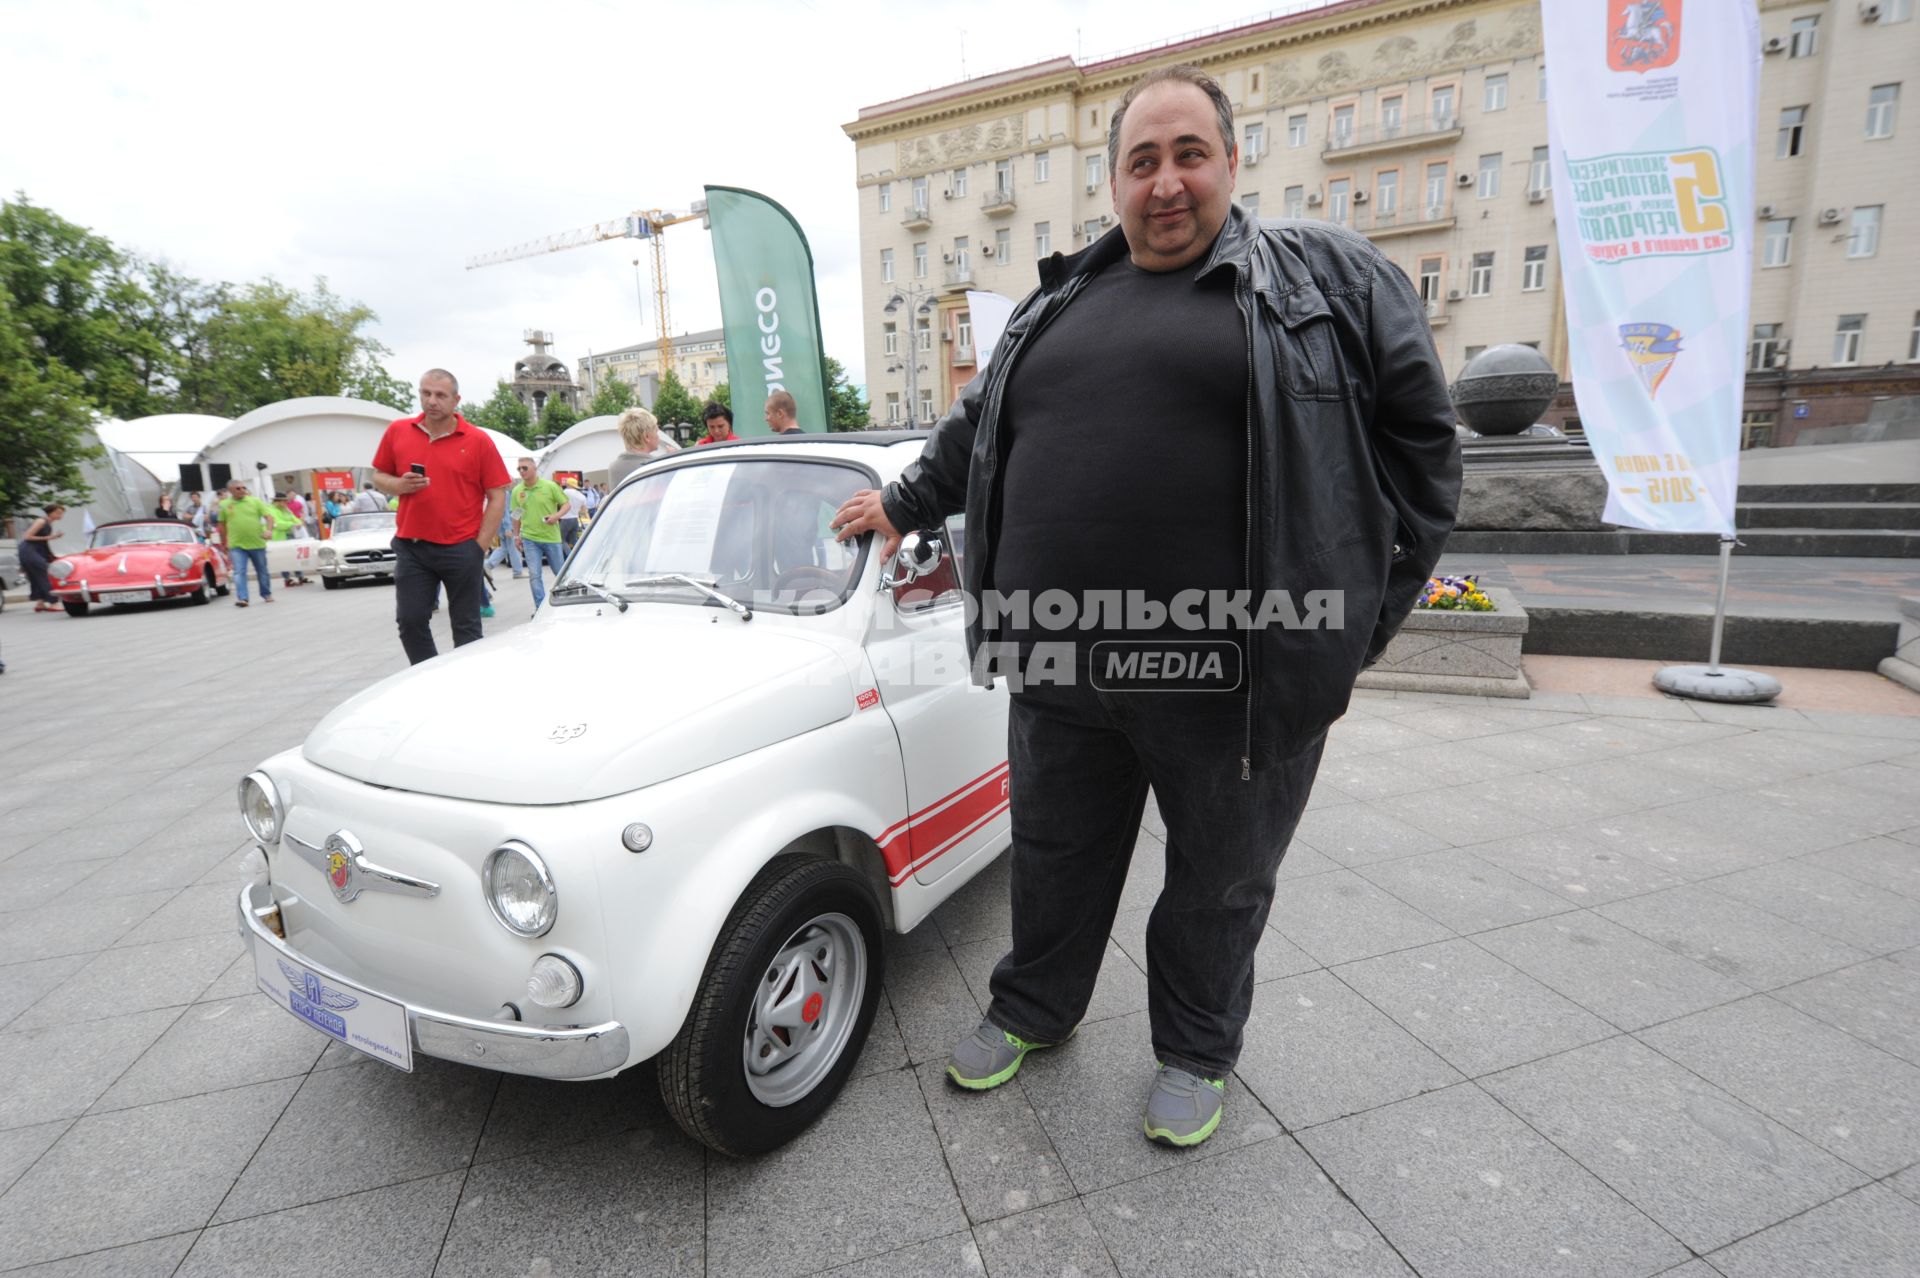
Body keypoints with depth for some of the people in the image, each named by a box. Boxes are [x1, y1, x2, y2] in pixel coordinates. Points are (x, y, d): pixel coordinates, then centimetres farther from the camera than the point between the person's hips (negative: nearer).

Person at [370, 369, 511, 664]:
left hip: (461, 549, -3)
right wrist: (399, 485, -8)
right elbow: (378, 477, 16)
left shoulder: (478, 440, -4)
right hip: (410, 547, 3)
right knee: (410, 622, 4)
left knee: (466, 625, 5)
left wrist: (480, 547, -8)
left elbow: (497, 496, -4)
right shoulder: (397, 431, 6)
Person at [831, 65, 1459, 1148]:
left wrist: (1353, 628, -5)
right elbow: (977, 430, 26)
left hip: (1238, 679, -3)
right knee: (1057, 856, 20)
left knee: (1221, 879, 16)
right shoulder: (1058, 304, 14)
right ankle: (1035, 1010, 46)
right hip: (1061, 670, 4)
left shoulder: (1332, 276, 2)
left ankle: (1197, 1052, 42)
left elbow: (1421, 444, 0)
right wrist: (905, 503, 29)